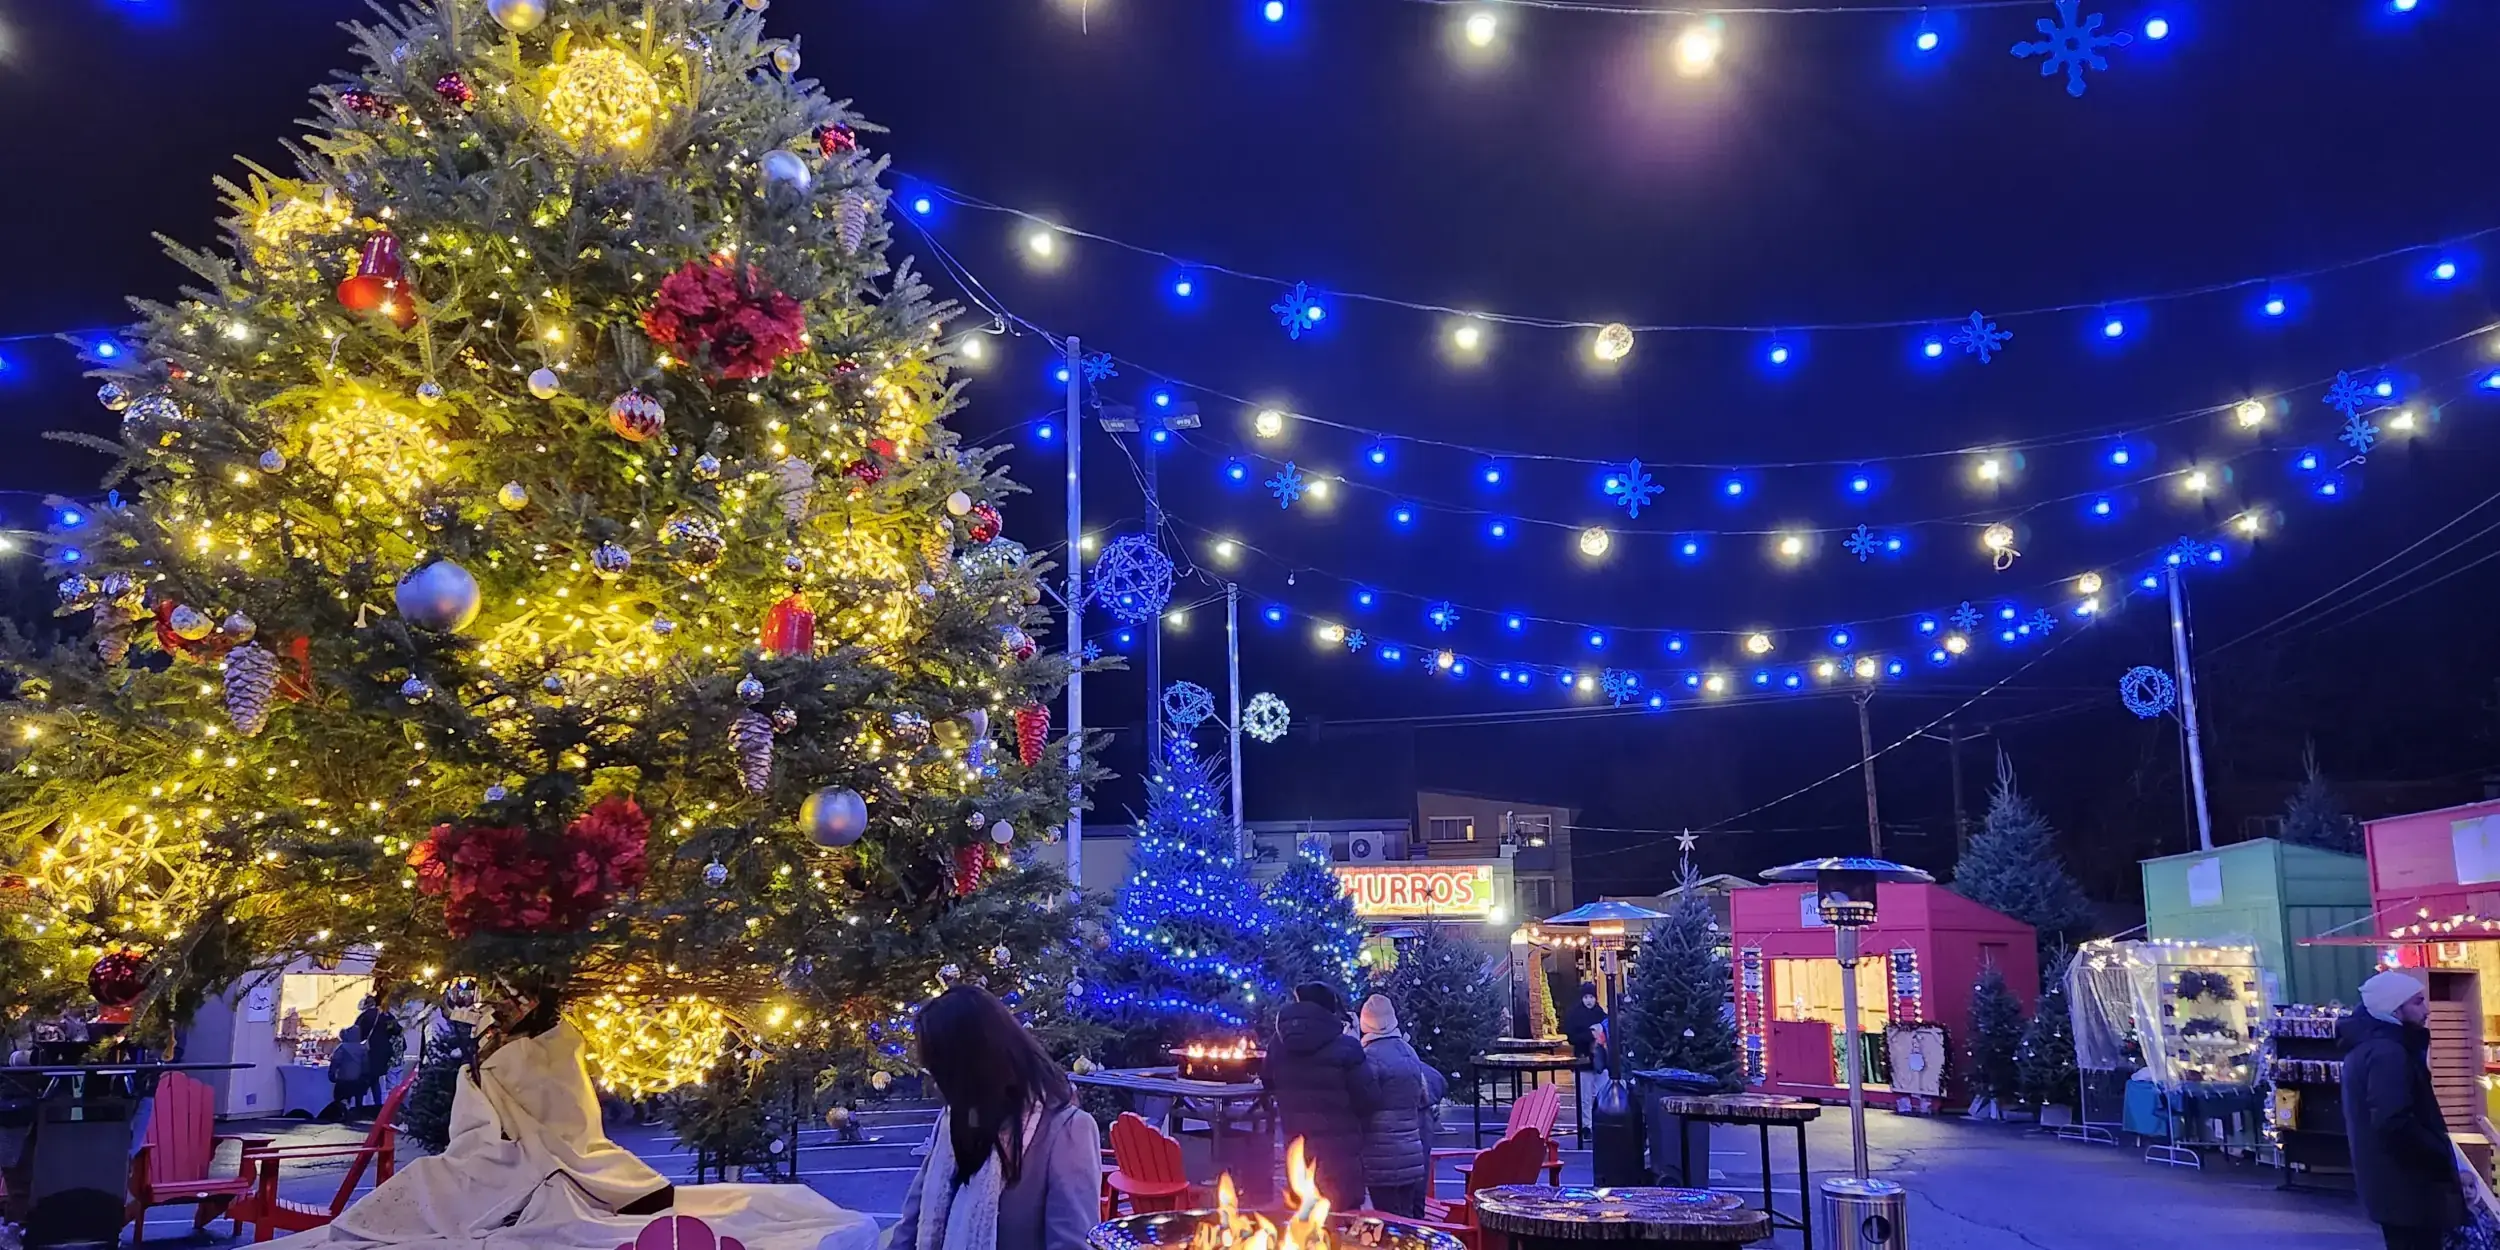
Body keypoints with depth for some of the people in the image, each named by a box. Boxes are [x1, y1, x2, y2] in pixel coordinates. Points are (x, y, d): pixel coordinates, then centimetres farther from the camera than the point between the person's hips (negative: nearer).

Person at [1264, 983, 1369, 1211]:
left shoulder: (1279, 1046, 0)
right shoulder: (1346, 1047, -15)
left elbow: (1268, 1082, 18)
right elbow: (1364, 1099, -12)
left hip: (1296, 1147, 5)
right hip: (1338, 1147, -5)